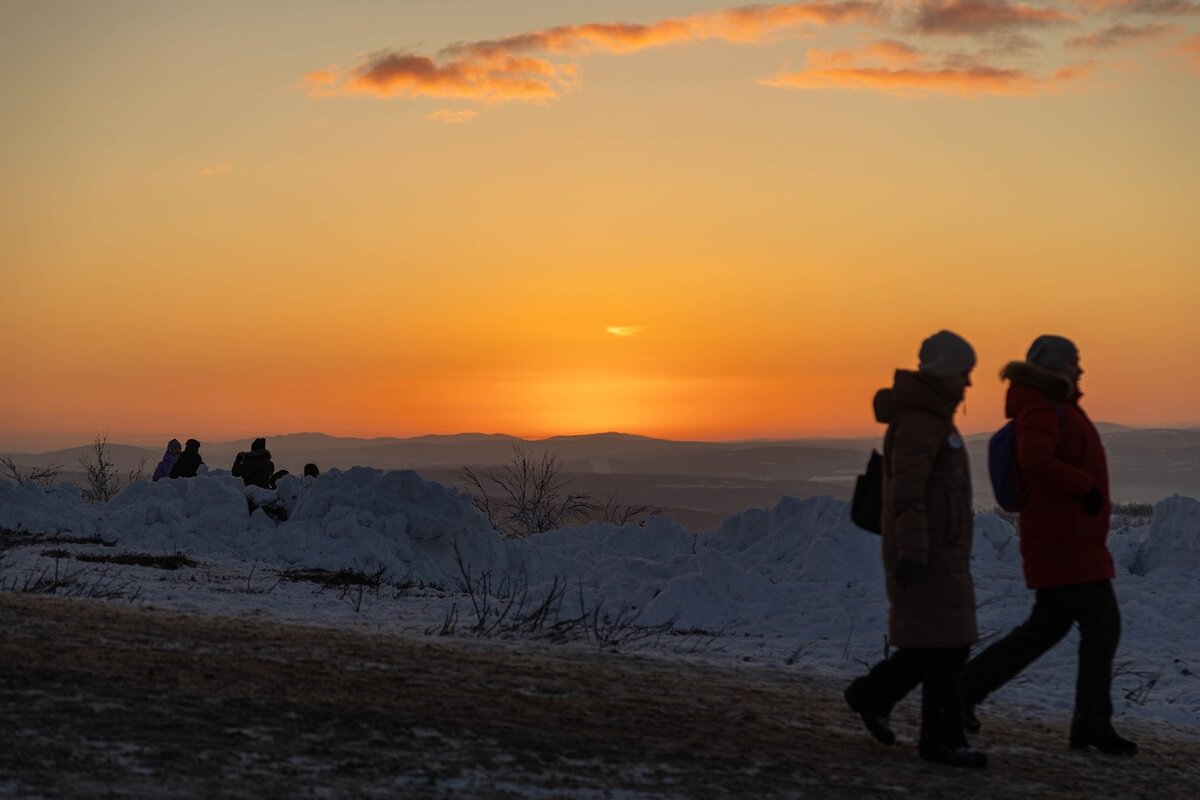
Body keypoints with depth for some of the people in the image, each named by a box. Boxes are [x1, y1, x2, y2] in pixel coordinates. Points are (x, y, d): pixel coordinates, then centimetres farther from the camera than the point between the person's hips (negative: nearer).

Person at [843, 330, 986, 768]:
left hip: (940, 551, 10)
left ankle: (872, 694, 20)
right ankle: (942, 739, -1)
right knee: (944, 643, -7)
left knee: (948, 641, 11)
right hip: (927, 553, -10)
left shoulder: (930, 418, 18)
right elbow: (906, 490, -24)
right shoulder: (918, 422, -15)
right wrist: (913, 550, -31)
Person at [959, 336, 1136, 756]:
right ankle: (1092, 725, 2)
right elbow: (1035, 460, -33)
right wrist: (1086, 486, -24)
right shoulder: (1042, 411, -14)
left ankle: (967, 686, 13)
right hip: (1065, 539, -10)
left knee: (1047, 627, 13)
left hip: (1067, 539, 10)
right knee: (1102, 626, -5)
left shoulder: (1054, 407, 18)